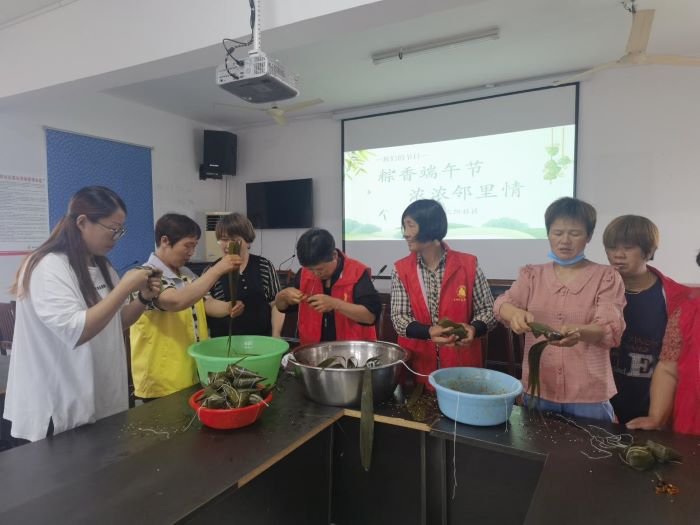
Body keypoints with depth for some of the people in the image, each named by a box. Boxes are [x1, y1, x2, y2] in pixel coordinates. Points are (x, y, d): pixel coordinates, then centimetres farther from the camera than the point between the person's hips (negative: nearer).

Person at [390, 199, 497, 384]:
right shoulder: (401, 269, -2)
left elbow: (488, 310, 1)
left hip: (461, 366, -1)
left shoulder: (468, 265, -6)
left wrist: (473, 329, -20)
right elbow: (398, 316, -6)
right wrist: (428, 332, -24)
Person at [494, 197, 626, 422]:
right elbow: (502, 304, -11)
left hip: (588, 394, -2)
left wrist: (579, 332, -36)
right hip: (538, 389, 2)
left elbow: (611, 330, -14)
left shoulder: (606, 277, -1)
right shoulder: (532, 274, 6)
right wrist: (514, 313, -35)